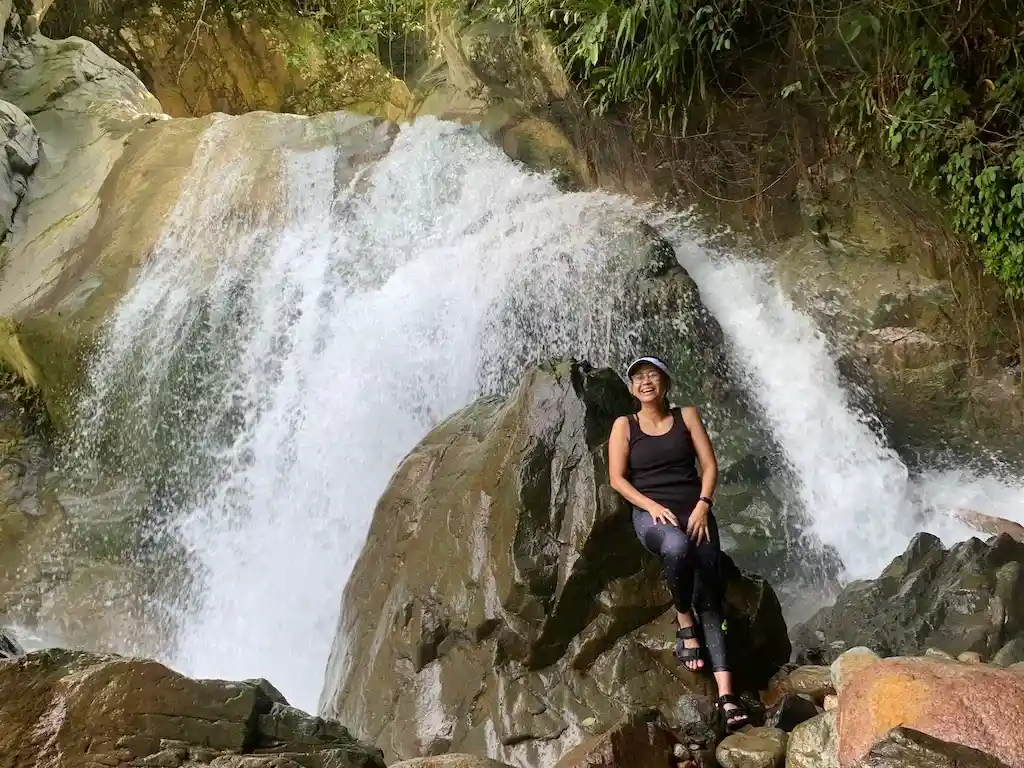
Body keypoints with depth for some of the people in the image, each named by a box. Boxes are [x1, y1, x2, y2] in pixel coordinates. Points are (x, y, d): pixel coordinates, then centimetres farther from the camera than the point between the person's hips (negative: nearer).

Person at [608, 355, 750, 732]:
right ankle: (685, 626, -13)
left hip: (693, 508, 2)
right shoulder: (624, 425, 9)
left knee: (710, 589, -16)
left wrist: (702, 505, -9)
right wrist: (652, 506, -13)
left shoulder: (687, 416, 12)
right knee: (676, 546, -38)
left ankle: (726, 693, -24)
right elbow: (617, 479, 2)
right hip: (650, 512, -2)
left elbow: (709, 465, 7)